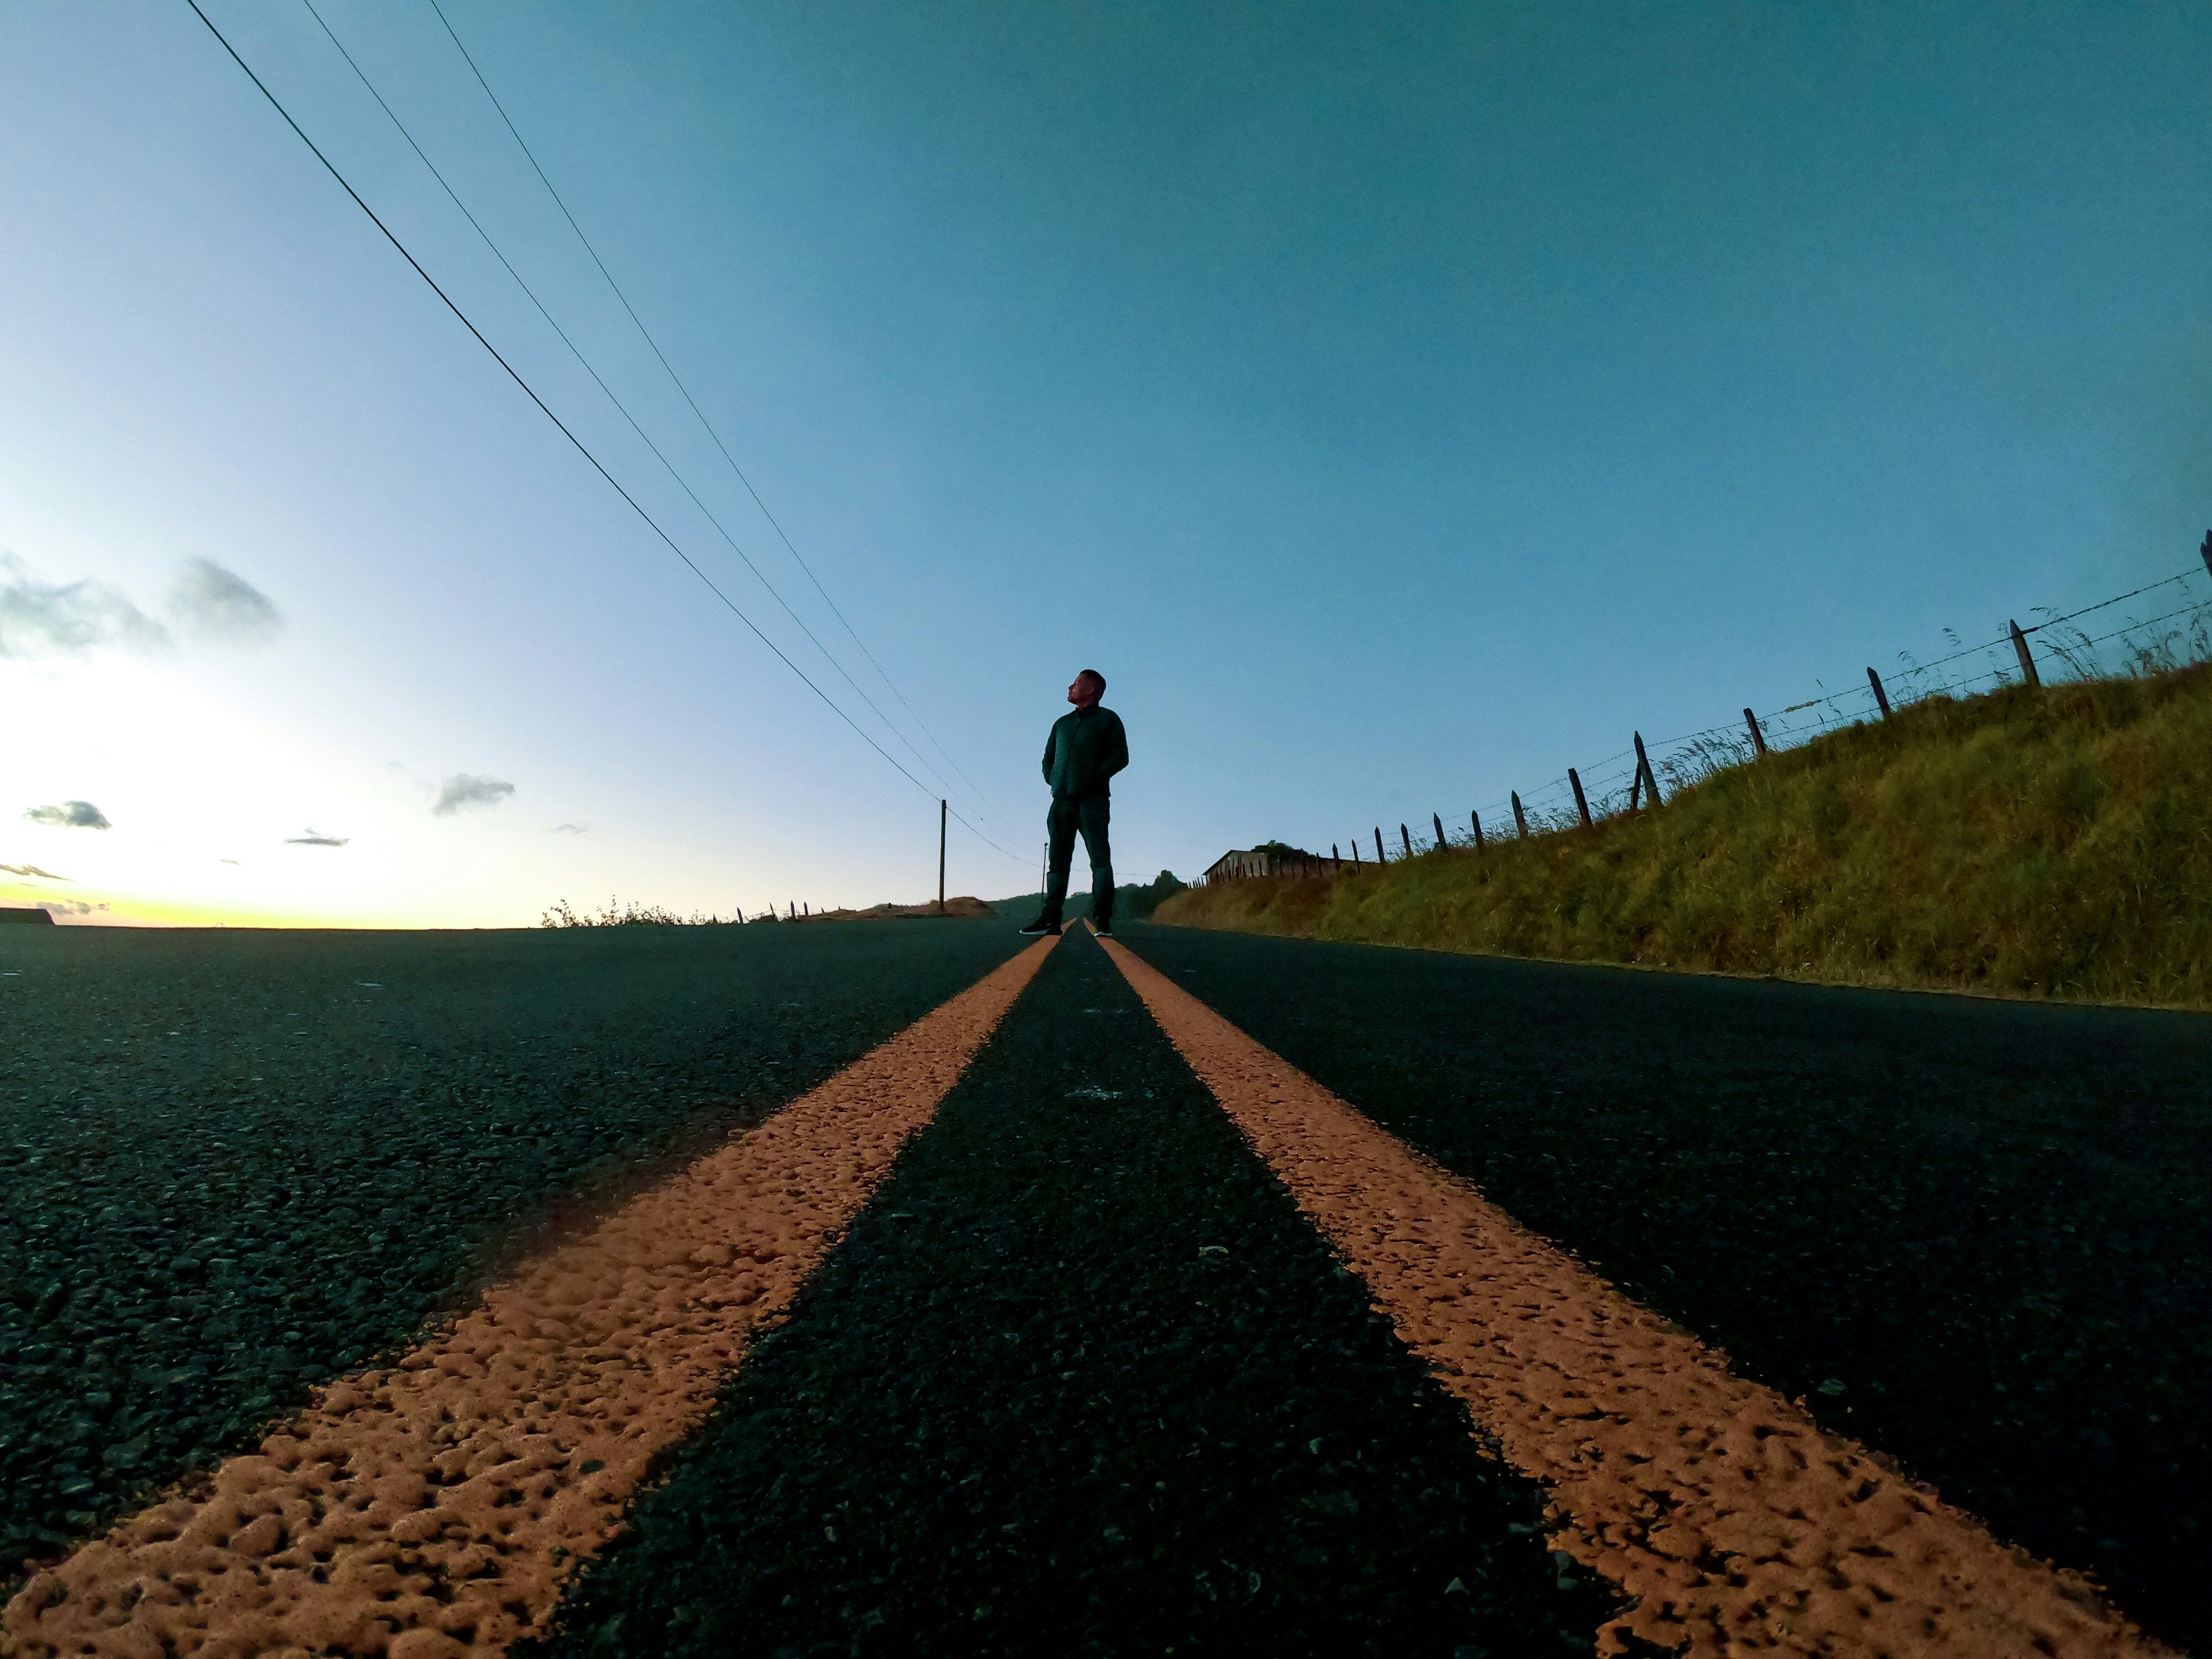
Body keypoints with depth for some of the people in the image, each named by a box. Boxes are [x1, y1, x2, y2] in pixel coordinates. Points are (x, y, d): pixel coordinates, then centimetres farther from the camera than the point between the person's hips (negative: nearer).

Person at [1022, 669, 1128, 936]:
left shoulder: (1108, 719, 8)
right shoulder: (1062, 723, 24)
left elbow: (1120, 757, -2)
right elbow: (1048, 758, 28)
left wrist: (1094, 778, -12)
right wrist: (1052, 781, 9)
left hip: (1091, 800, -5)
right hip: (1061, 801, 6)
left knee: (1099, 858, -9)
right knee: (1058, 860, 1)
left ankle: (1103, 919, -11)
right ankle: (1050, 918, 1)